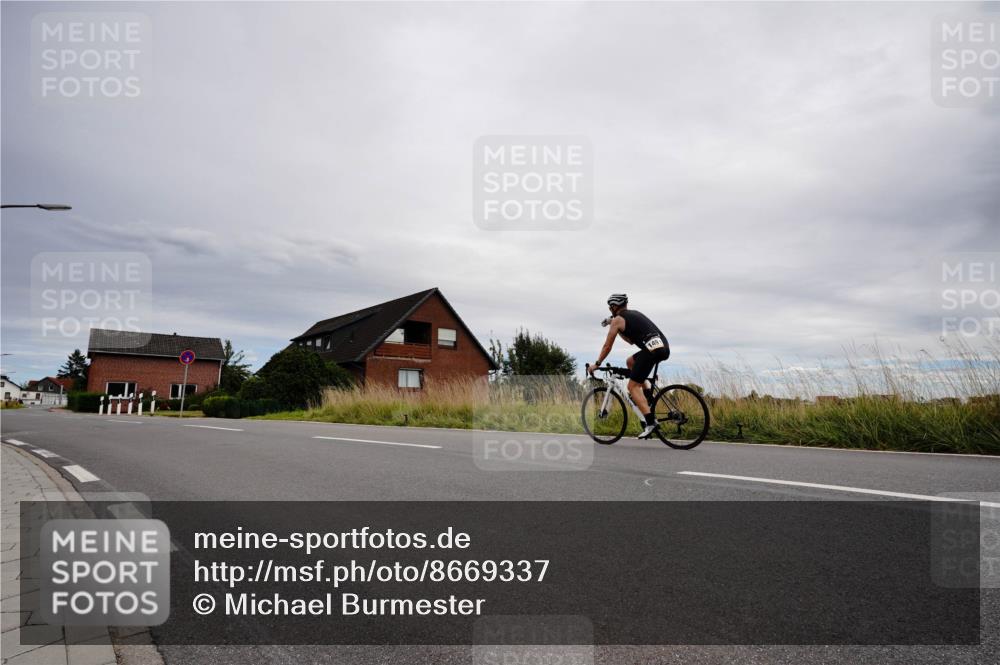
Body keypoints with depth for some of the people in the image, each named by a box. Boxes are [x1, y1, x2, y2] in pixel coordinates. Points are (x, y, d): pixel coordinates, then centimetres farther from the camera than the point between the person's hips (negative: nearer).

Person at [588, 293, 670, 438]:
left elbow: (607, 346, 11)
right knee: (631, 362, 30)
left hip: (652, 349, -8)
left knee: (632, 386, -1)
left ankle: (651, 422, -14)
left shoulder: (617, 319, 7)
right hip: (664, 347, 8)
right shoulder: (635, 313, 30)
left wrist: (596, 364, 22)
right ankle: (647, 396, 20)